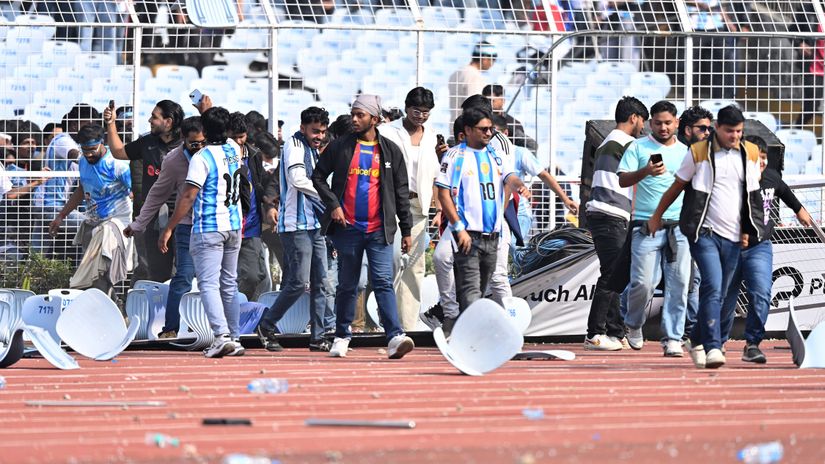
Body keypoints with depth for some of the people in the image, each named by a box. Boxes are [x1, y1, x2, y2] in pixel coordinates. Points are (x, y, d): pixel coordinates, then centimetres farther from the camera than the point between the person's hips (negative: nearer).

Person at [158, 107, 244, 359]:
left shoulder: (201, 158, -12)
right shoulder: (234, 150, 7)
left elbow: (188, 197, -16)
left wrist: (168, 229, -12)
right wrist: (208, 111, 41)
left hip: (208, 229, -7)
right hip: (234, 227, 7)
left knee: (209, 283, -9)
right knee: (229, 284, 14)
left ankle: (222, 335, -24)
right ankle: (235, 338, 14)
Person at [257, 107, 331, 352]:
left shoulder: (313, 150, 20)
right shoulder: (295, 145, -7)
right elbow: (298, 180, -20)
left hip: (315, 225, 9)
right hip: (296, 225, -9)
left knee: (319, 282, 5)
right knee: (300, 282, -11)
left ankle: (317, 337, 7)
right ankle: (266, 326, 3)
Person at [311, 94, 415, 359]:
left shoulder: (391, 151, 7)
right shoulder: (340, 147, 6)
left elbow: (401, 192, 10)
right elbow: (318, 176, 11)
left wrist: (406, 230, 7)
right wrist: (333, 205, -3)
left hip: (379, 229, -1)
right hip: (347, 228, 1)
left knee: (383, 282, -12)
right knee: (347, 285, 9)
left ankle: (395, 337, -21)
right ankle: (342, 337, 22)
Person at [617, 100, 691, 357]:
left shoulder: (686, 151, 15)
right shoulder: (638, 148, 5)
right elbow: (623, 180, -4)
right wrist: (646, 171, -22)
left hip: (679, 227, 3)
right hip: (646, 227, -3)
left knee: (679, 283, -4)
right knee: (643, 283, -8)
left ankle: (673, 338, 1)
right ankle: (633, 324, 20)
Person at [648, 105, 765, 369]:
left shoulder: (750, 154, 9)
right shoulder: (698, 153, -1)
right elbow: (677, 187, 10)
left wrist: (750, 228, 23)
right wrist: (657, 216, 17)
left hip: (733, 237, 4)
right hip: (705, 232, -4)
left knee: (719, 294, 9)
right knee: (713, 287, -20)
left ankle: (697, 342, 26)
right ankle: (713, 348, -26)